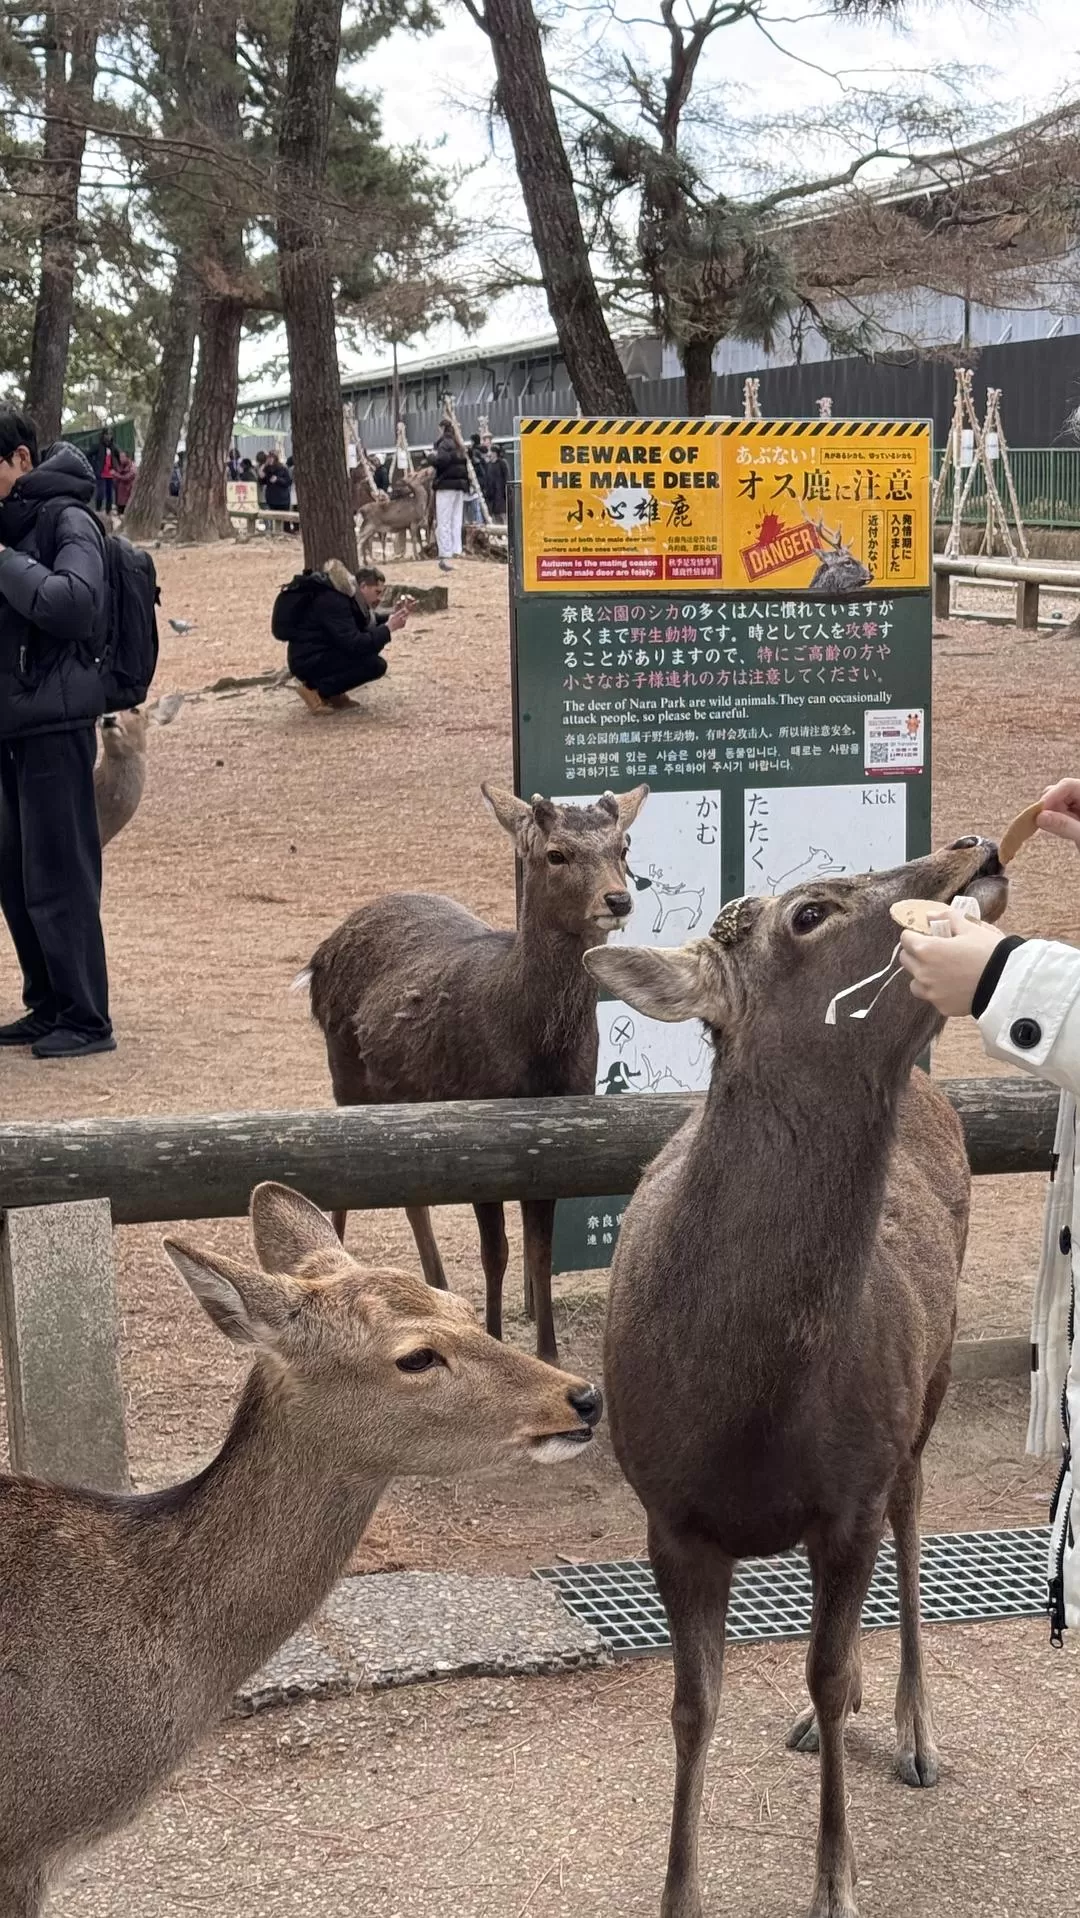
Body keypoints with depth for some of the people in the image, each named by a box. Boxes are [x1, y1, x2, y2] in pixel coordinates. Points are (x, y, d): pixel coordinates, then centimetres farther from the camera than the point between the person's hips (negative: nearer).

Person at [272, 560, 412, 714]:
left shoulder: (345, 595, 9)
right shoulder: (333, 601, -21)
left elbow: (367, 625, 20)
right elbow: (354, 645, -27)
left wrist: (393, 616, 4)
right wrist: (388, 628, -21)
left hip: (322, 656, 10)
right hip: (309, 662, -10)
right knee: (376, 665, -20)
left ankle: (332, 693, 8)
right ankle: (315, 690, -11)